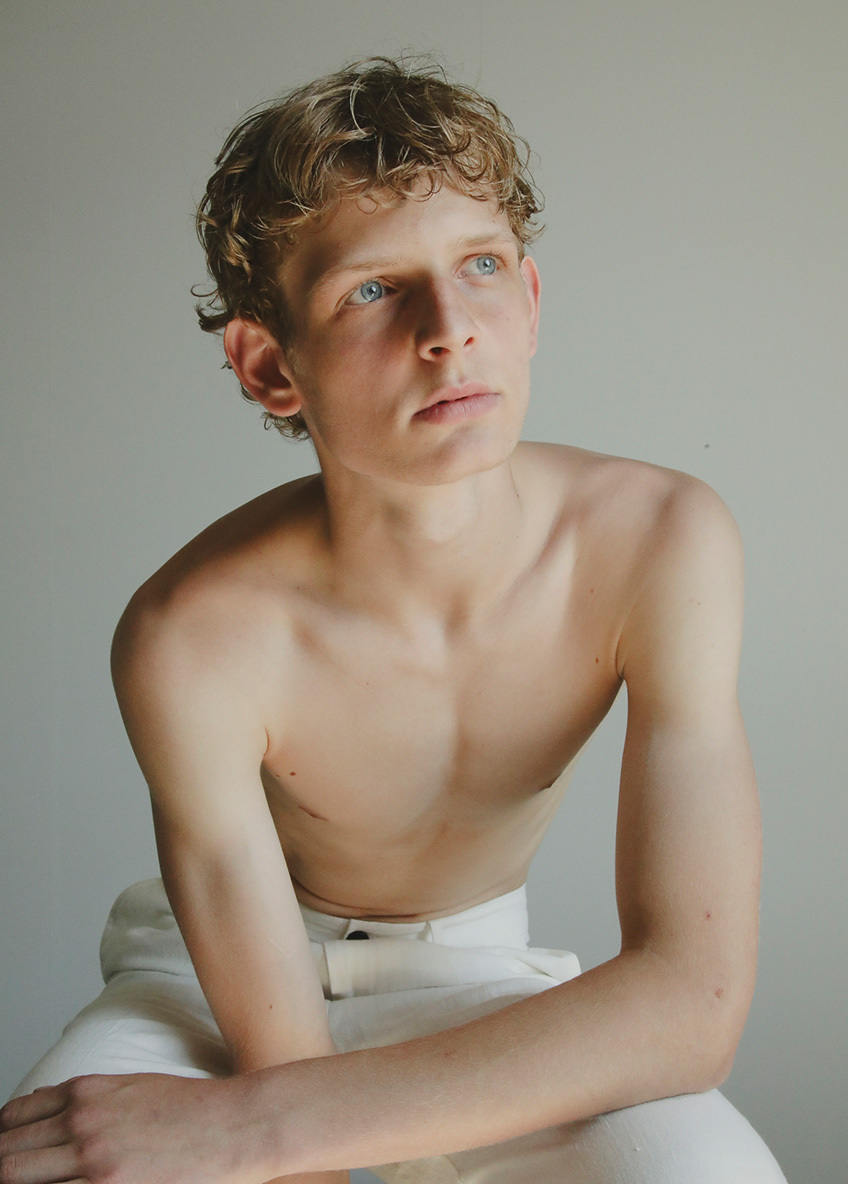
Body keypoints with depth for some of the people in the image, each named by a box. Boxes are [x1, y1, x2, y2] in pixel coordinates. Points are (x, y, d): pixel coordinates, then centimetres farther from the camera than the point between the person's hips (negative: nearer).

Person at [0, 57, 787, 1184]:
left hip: (474, 977, 2)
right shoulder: (192, 641, -29)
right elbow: (281, 1066, -23)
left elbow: (694, 1003, -31)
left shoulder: (662, 544, -26)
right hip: (218, 962, -1)